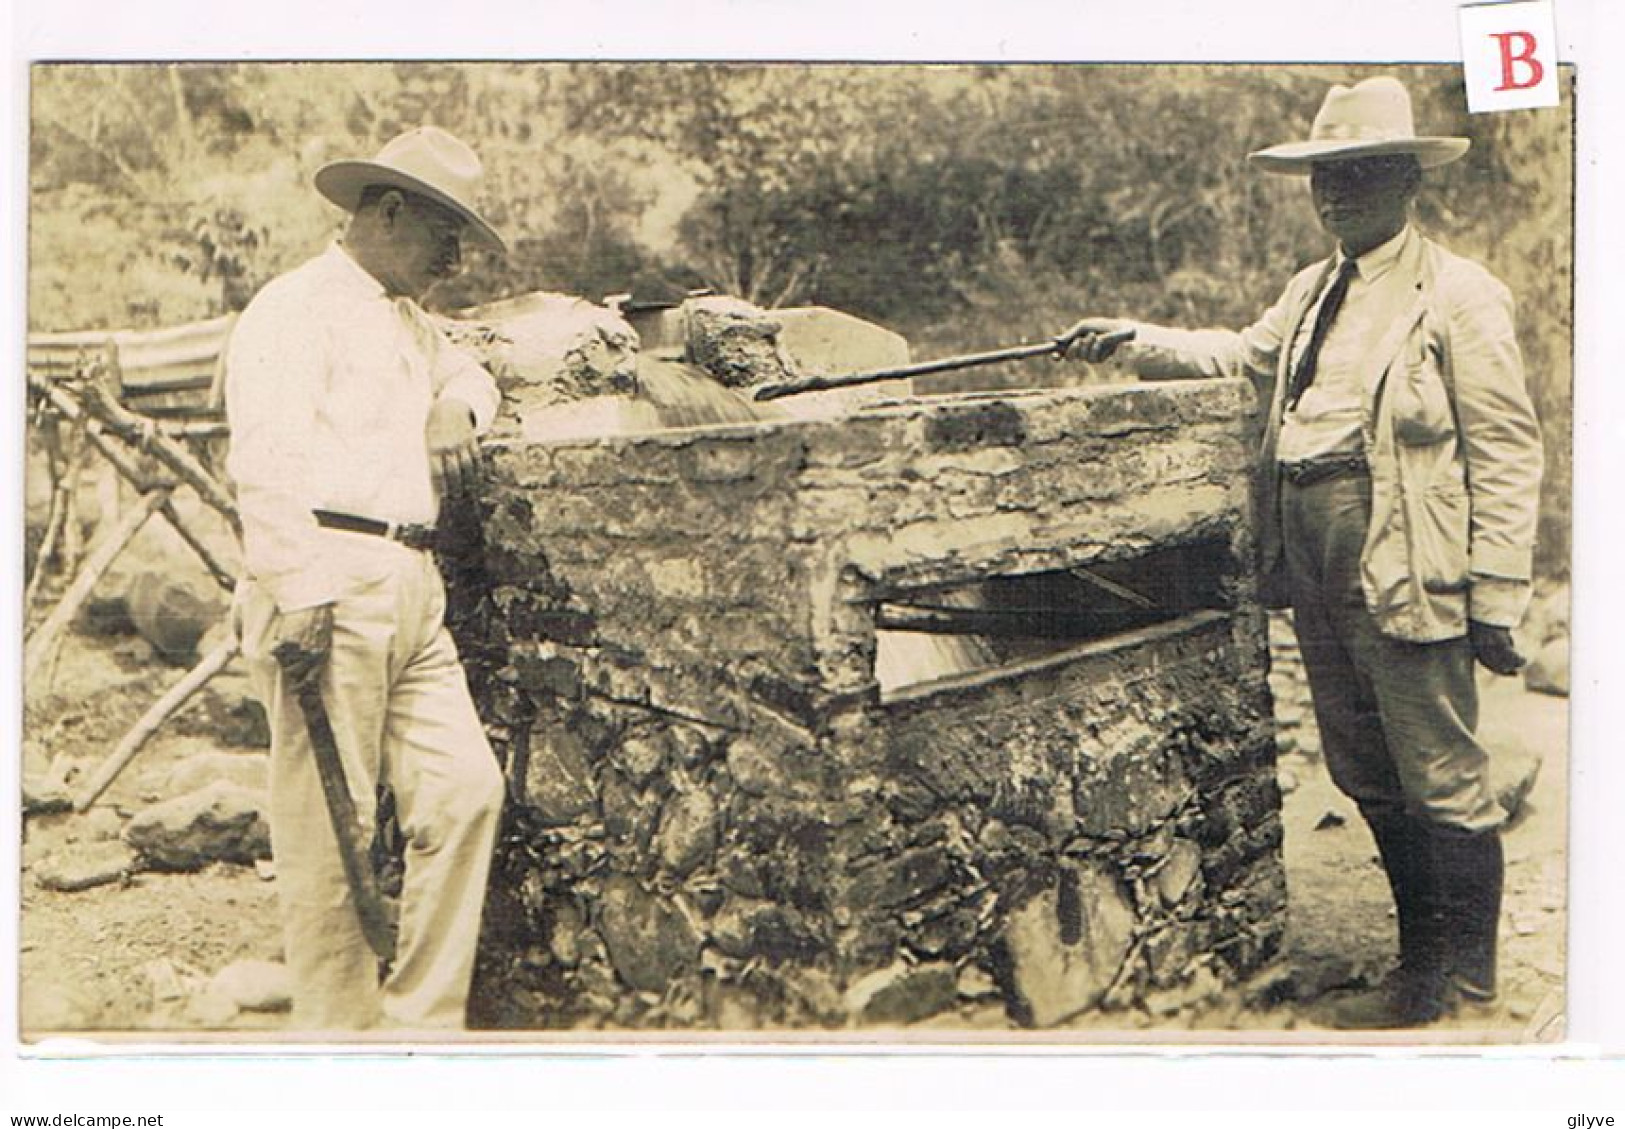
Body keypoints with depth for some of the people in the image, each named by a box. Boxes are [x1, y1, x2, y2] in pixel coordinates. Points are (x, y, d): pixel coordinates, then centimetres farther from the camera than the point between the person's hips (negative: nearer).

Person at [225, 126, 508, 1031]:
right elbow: (268, 460, -15)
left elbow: (468, 373, 45)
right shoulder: (296, 309, -3)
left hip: (413, 590, 9)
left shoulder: (410, 321, 26)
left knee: (466, 789, 1)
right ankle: (339, 1032, 5)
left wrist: (456, 408, 19)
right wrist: (299, 593, -24)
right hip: (331, 588, -9)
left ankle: (422, 1020, 11)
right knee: (330, 824, -5)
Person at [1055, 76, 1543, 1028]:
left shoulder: (1460, 297, -8)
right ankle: (1427, 946, 32)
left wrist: (1498, 599, -15)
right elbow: (1244, 355, 32)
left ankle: (1462, 969, 18)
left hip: (1409, 583, -8)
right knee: (1367, 776, 17)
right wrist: (1135, 341, 17)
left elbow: (1508, 452, -11)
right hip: (1320, 583, 8)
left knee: (1442, 779, 2)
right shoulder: (1314, 291, 16)